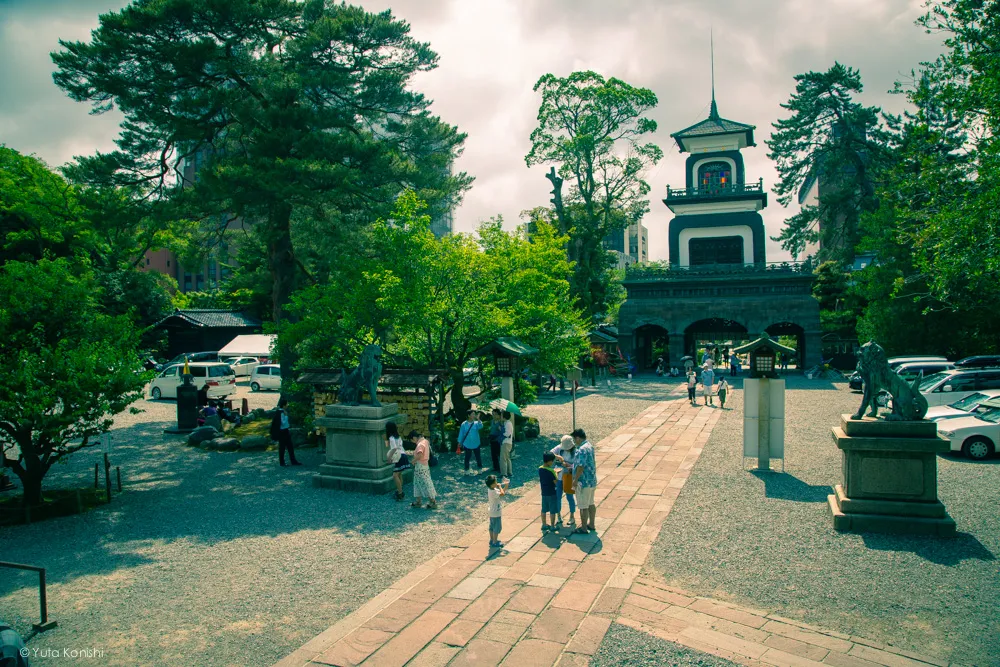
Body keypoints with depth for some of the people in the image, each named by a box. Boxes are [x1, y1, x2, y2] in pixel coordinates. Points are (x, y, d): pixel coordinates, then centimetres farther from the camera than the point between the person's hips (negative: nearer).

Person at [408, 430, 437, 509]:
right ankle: (418, 501, 27)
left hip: (421, 466, -10)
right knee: (418, 483, 18)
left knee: (425, 484, -2)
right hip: (424, 464, 10)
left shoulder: (420, 444, -23)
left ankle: (433, 502, 5)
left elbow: (419, 454, -39)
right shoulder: (425, 441, 6)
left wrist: (414, 460, -22)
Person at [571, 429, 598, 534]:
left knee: (583, 506, 1)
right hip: (592, 480, 10)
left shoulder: (582, 449, -23)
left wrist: (575, 480, -16)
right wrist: (572, 467, 24)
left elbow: (581, 467, -25)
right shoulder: (590, 446, 8)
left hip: (584, 482, -10)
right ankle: (591, 525, 29)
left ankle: (583, 528, 10)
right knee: (591, 503, 19)